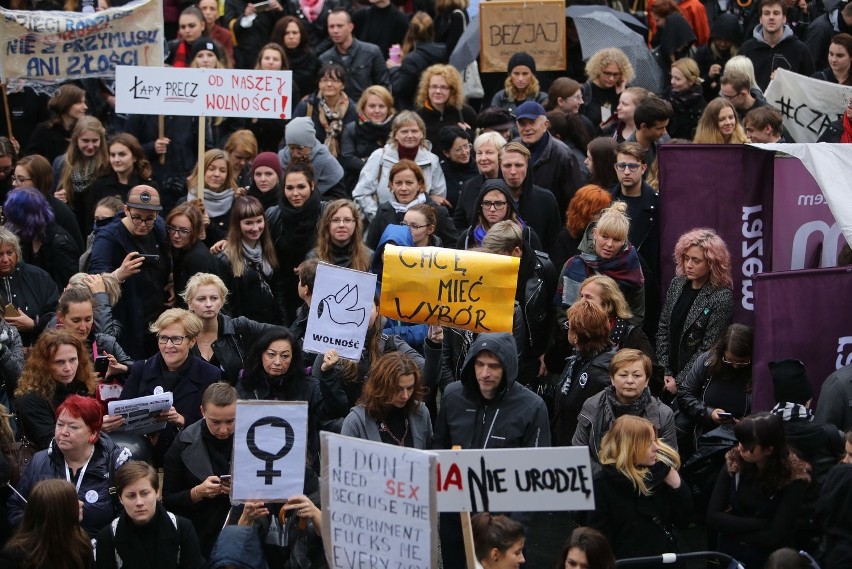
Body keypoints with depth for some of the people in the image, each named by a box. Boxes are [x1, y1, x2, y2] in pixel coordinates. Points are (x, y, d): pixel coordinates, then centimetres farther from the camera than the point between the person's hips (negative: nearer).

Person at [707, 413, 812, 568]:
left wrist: (732, 525, -10)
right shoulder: (734, 463, -3)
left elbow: (774, 538, -16)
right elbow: (712, 518, -7)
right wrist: (761, 524, -14)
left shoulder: (794, 478, -13)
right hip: (726, 554, 2)